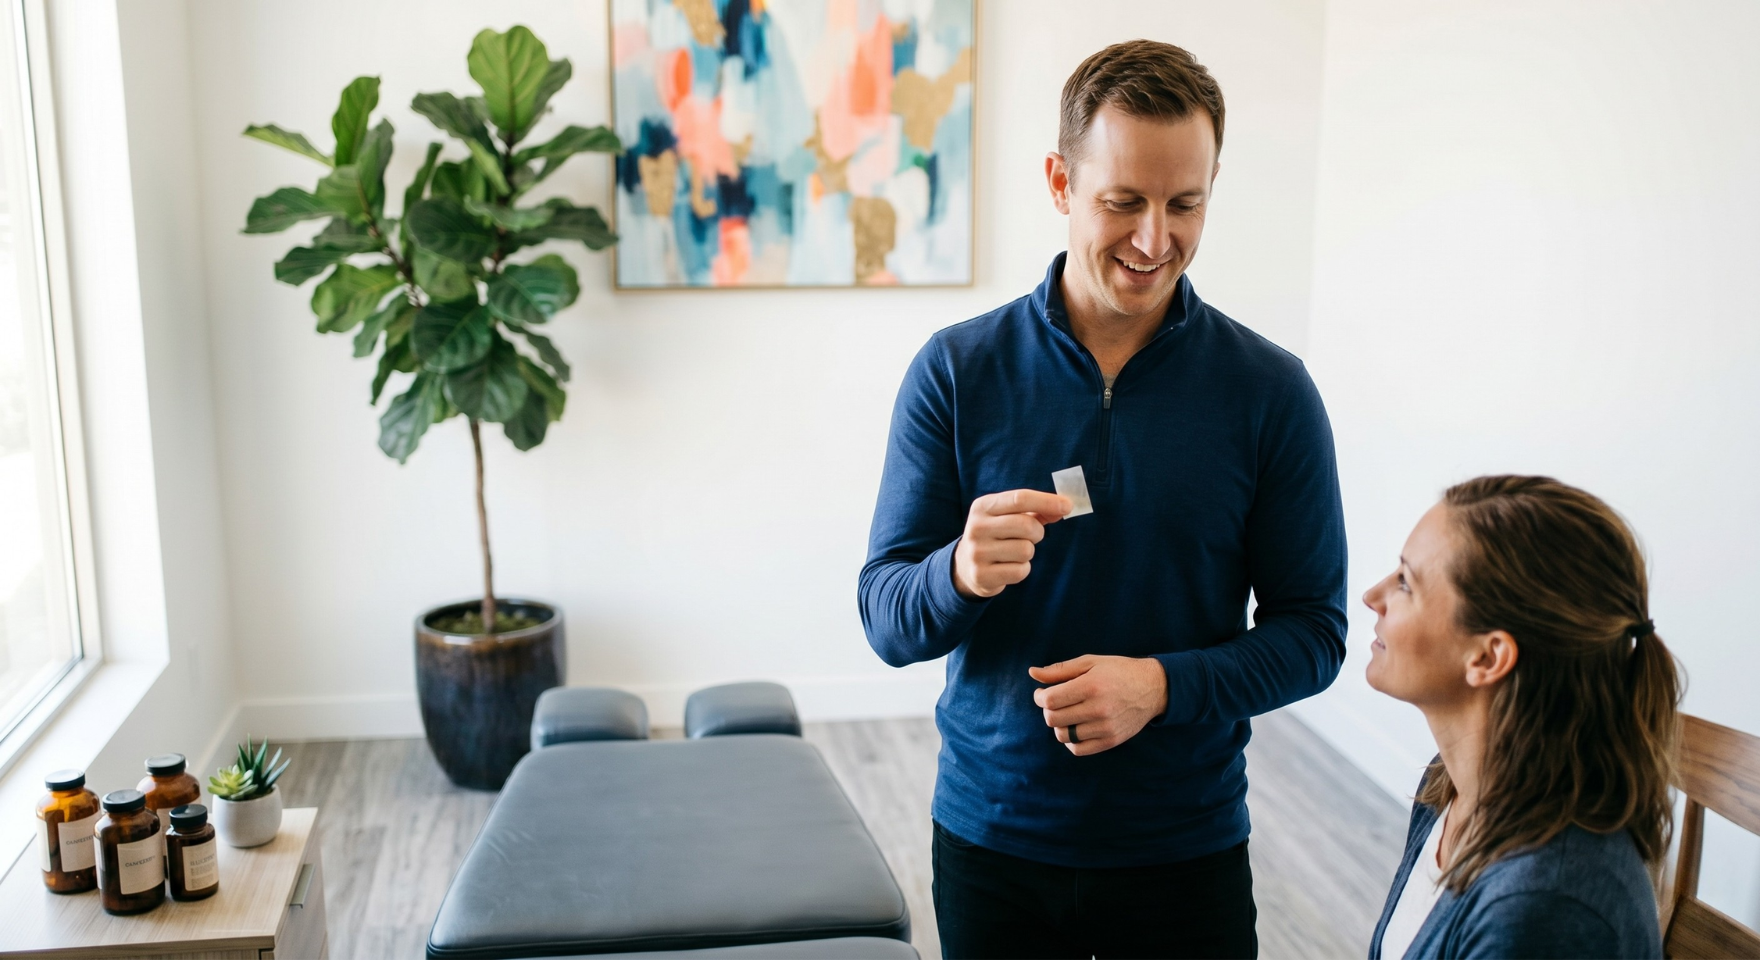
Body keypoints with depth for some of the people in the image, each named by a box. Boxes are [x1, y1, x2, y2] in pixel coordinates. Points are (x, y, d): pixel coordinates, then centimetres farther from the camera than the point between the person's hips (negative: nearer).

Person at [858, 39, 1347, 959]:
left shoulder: (1269, 390, -7)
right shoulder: (957, 369, -7)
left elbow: (1313, 632, -3)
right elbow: (885, 621, -6)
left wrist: (1166, 683, -20)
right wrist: (961, 574, -28)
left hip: (1187, 846, 0)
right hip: (988, 839, 1)